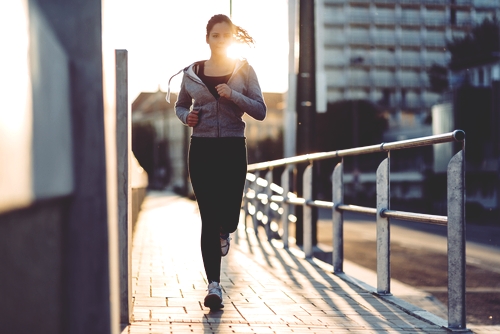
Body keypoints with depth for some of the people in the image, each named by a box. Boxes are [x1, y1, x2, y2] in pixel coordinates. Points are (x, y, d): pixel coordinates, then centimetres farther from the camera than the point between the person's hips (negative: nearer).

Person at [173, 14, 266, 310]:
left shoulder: (244, 70, 3)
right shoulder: (192, 72, 6)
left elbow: (260, 111, -1)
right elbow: (180, 105, 20)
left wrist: (233, 95, -16)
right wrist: (186, 116, -3)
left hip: (233, 149, 0)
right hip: (202, 149, 0)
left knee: (229, 216, 1)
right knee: (209, 218, -4)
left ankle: (224, 233, 41)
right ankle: (214, 285, -1)